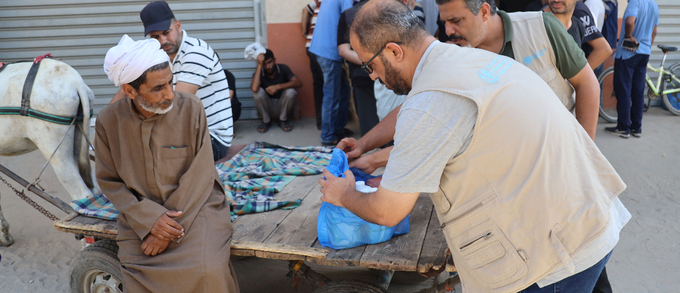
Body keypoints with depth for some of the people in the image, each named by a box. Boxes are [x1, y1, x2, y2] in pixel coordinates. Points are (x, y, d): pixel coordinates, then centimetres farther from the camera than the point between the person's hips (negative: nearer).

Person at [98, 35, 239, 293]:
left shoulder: (190, 107, -11)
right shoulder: (108, 121, -5)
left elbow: (200, 174, -10)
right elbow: (110, 182, 2)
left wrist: (169, 229, -15)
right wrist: (149, 218, -15)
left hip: (194, 205, -2)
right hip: (141, 214, 3)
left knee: (206, 272, -26)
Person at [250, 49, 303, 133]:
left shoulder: (283, 68, -10)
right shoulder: (259, 73, -12)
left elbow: (298, 83, -25)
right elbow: (254, 88, -35)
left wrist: (278, 87, -34)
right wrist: (259, 65, -30)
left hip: (282, 106, 0)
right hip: (267, 107, 0)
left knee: (290, 91, -29)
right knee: (258, 91, -27)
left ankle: (283, 120, -4)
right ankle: (266, 121, -4)